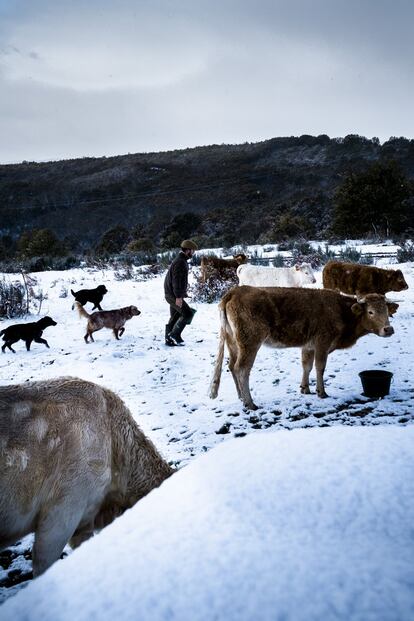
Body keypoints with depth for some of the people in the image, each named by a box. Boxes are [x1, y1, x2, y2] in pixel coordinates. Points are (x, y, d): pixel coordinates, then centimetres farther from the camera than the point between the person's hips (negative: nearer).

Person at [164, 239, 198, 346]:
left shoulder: (180, 261, 17)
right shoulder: (180, 262, -16)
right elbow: (176, 280, -23)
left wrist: (182, 293, 27)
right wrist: (178, 297, -26)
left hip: (171, 294, 10)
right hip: (173, 295, -10)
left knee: (175, 317, 13)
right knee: (188, 314, -11)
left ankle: (169, 339, 17)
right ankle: (175, 334, -9)